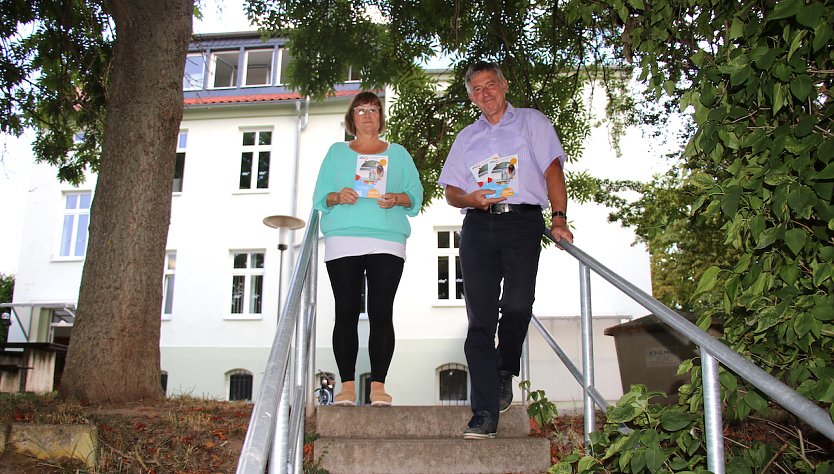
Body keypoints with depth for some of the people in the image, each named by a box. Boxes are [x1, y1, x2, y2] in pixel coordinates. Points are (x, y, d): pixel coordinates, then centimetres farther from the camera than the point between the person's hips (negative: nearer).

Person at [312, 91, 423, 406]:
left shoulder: (398, 153, 19)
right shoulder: (336, 152, 20)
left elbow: (416, 194, 11)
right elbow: (319, 196, 12)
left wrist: (397, 199, -10)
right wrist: (337, 197, -10)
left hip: (387, 241, 0)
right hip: (342, 241, 1)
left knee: (381, 312, -7)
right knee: (346, 312, -5)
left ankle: (378, 384, -2)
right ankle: (347, 385, 0)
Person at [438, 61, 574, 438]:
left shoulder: (532, 122, 16)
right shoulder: (467, 137, 25)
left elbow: (552, 170, 4)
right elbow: (450, 191, 19)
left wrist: (559, 218, -10)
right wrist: (471, 199, -5)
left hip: (522, 222, -2)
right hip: (478, 226, 3)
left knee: (517, 304, -18)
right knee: (480, 318, -6)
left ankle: (504, 373, 13)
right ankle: (485, 415, -6)